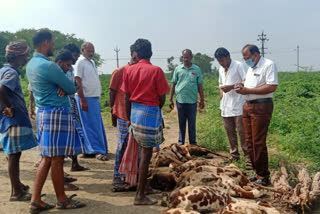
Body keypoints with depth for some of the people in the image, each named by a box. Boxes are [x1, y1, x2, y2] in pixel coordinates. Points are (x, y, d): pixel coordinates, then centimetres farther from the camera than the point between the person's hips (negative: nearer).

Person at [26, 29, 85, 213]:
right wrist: (66, 87, 9)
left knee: (47, 158, 12)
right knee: (57, 159, 1)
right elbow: (73, 88, -12)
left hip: (43, 113, 9)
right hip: (57, 113, -9)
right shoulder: (49, 66, -17)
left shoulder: (31, 64, 13)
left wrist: (62, 86, -3)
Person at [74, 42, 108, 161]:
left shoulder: (91, 62, 16)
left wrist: (97, 97, 17)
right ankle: (97, 150, -1)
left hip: (95, 98, 9)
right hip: (86, 98, -9)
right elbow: (78, 82, -16)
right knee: (90, 125, -5)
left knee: (97, 125, 12)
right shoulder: (80, 62, -9)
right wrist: (83, 100, -21)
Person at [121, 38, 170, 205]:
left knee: (144, 150, 23)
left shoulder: (129, 70, 2)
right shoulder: (156, 71, -9)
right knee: (146, 154, 2)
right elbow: (162, 98, -7)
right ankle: (140, 195, 9)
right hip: (150, 112, -5)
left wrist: (129, 118, 14)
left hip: (134, 111, 5)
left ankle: (141, 189, 34)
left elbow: (126, 97, 4)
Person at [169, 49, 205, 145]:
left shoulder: (197, 69, 4)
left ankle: (192, 142, 18)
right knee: (181, 123, 10)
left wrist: (202, 100, 6)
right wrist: (171, 99, 4)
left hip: (192, 101, 0)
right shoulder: (178, 69, 5)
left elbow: (200, 86, 7)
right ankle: (181, 142, 20)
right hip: (180, 100, 1)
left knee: (192, 123, 8)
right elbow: (173, 85, 7)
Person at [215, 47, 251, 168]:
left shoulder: (238, 66, -8)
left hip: (238, 105, -7)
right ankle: (234, 155, 25)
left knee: (242, 132, -7)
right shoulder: (221, 69, 16)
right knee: (230, 132, 13)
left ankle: (249, 158, -2)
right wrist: (221, 91, 11)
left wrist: (231, 87, -19)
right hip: (225, 106, 7)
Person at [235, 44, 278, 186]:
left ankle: (263, 177, 5)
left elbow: (272, 87, -19)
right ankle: (258, 172, 21)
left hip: (261, 107, -9)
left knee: (258, 143, -7)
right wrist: (242, 87, 3)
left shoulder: (268, 65, -9)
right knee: (250, 142, 10)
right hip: (248, 106, 9)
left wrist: (248, 90, -18)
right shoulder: (251, 67, 19)